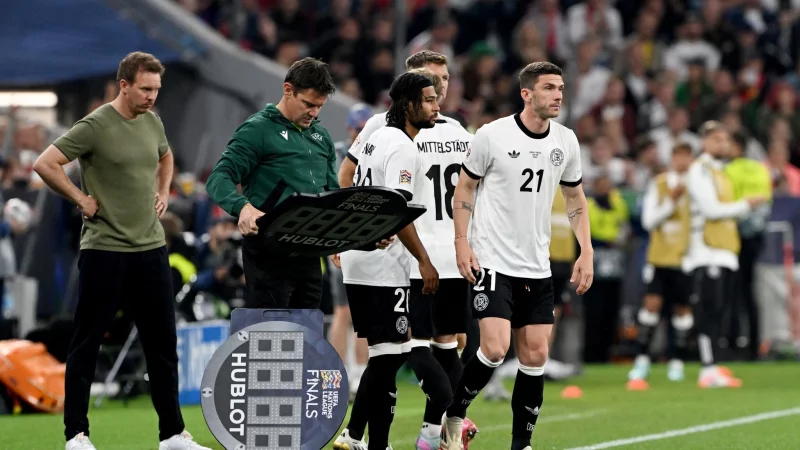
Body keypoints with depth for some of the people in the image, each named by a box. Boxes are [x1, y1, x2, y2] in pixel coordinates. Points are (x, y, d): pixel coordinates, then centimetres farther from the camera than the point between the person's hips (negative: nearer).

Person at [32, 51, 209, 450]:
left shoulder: (152, 122, 9)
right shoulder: (96, 126, -12)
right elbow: (44, 164, -18)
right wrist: (81, 200, -13)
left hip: (151, 248, 7)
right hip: (104, 249, -6)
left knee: (163, 343, 7)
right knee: (86, 343, 1)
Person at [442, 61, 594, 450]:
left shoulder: (566, 141, 4)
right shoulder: (492, 136, -9)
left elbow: (575, 197, 16)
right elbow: (464, 187, 1)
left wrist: (586, 251, 7)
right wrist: (462, 243, -8)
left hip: (537, 267, 5)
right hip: (492, 261, -5)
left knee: (535, 355, 1)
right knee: (495, 349, -17)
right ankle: (454, 416, 7)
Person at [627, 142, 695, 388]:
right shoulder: (659, 184, 3)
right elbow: (649, 221, -4)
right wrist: (671, 200, -15)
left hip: (687, 257, 0)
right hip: (660, 256, 0)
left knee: (682, 308, 4)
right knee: (652, 302, -9)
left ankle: (678, 362, 16)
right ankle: (642, 359, 0)